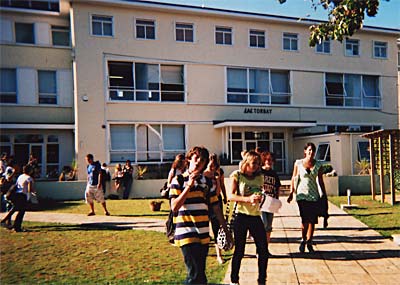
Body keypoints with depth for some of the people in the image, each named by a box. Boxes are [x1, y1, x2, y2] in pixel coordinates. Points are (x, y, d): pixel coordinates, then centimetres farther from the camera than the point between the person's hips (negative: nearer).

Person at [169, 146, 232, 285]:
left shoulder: (207, 182, 10)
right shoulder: (179, 180, -3)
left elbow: (216, 208, 13)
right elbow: (174, 207, -13)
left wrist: (226, 231, 10)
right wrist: (189, 186, -15)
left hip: (204, 234, 5)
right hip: (186, 233, -5)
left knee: (200, 274, 13)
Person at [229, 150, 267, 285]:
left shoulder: (259, 177, 10)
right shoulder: (237, 175, -3)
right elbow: (231, 196, -11)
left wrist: (260, 198, -3)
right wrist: (248, 199, -24)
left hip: (255, 216, 4)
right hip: (241, 216, -4)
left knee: (263, 249, 2)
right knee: (239, 250, 5)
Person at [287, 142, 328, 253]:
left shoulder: (318, 165, 5)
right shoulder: (298, 163, 1)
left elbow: (320, 181, 11)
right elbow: (294, 178, 6)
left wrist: (324, 195, 11)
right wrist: (291, 193, 2)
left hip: (314, 195, 2)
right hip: (302, 195, -2)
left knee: (312, 220, 3)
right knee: (305, 220, -10)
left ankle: (309, 242, 19)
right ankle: (303, 240, 13)